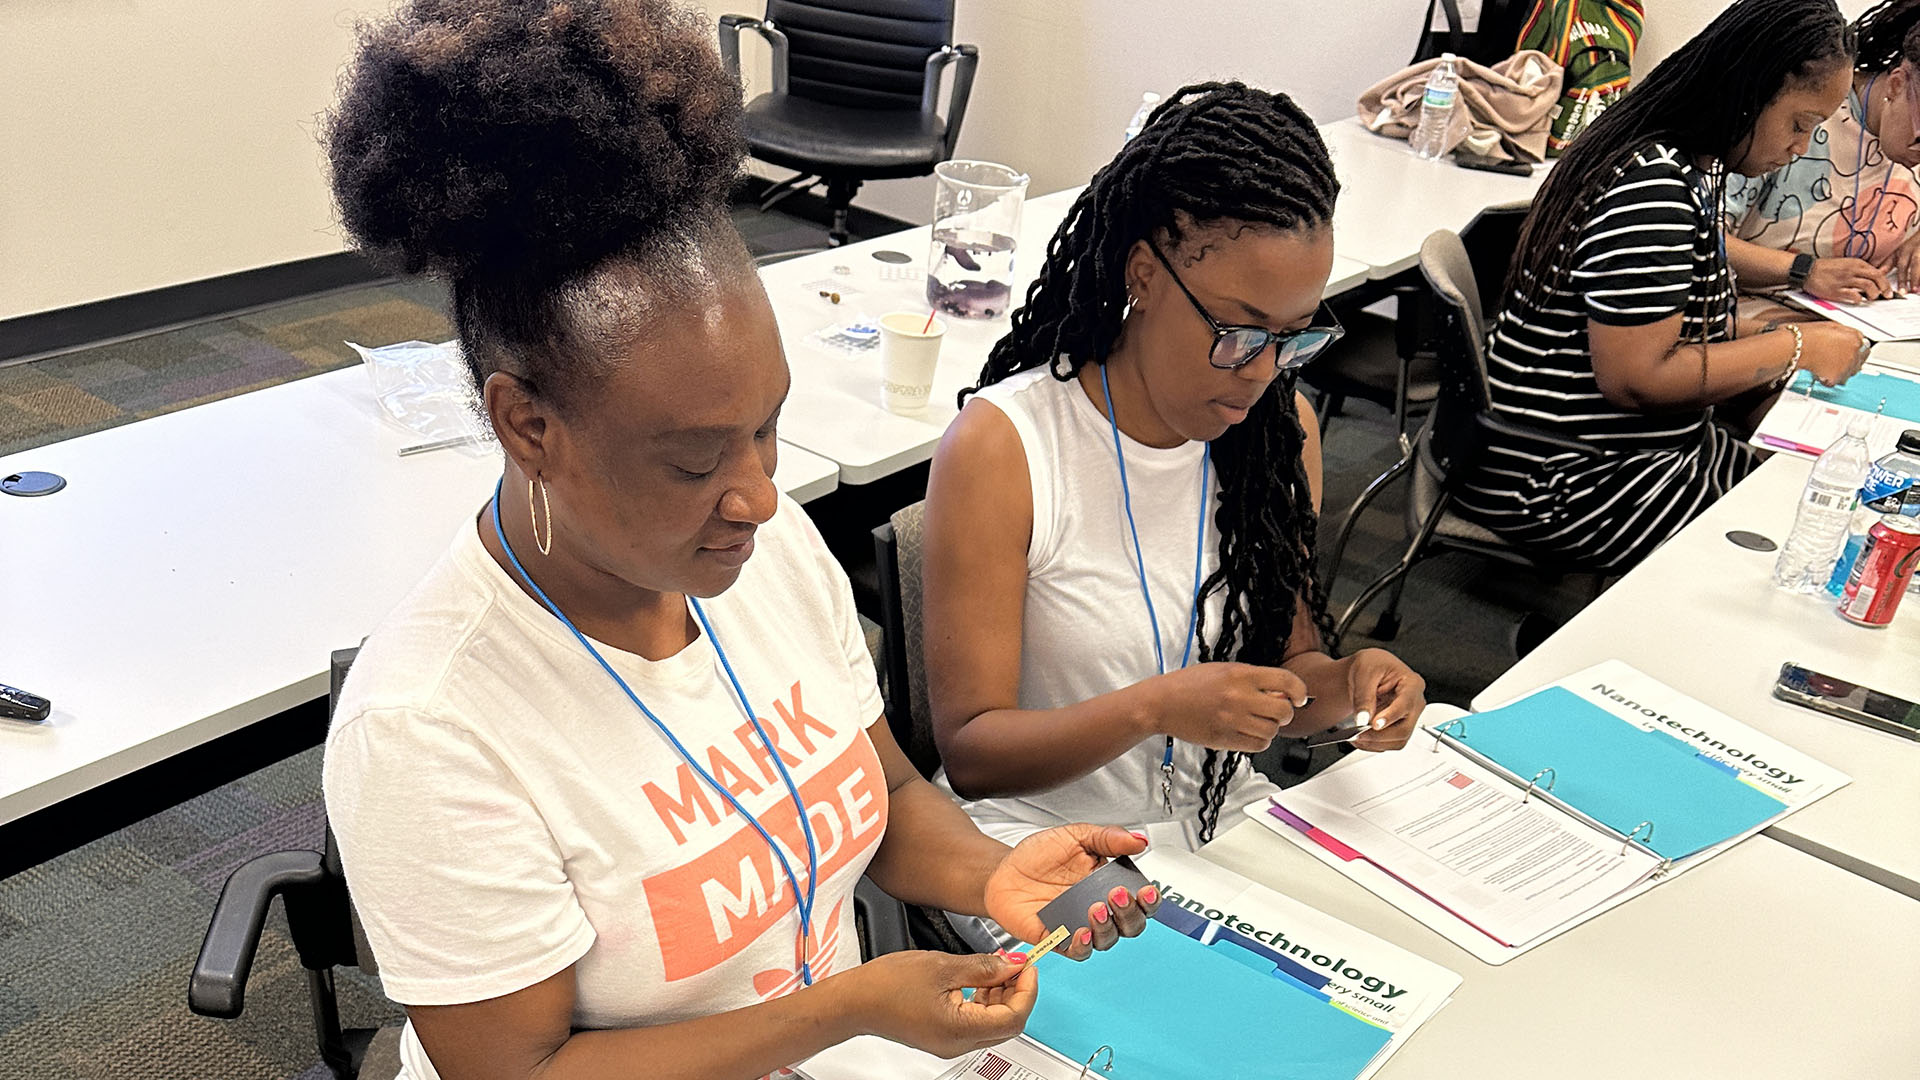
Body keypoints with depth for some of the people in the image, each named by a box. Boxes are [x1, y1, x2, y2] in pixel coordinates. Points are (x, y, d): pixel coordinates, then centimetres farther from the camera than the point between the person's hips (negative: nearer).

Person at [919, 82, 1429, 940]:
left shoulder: (1282, 428, 1)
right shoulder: (1001, 449, -16)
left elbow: (1282, 663, 11)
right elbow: (969, 752, -14)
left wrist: (1341, 683, -12)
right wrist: (1155, 708, -28)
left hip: (1231, 830, 5)